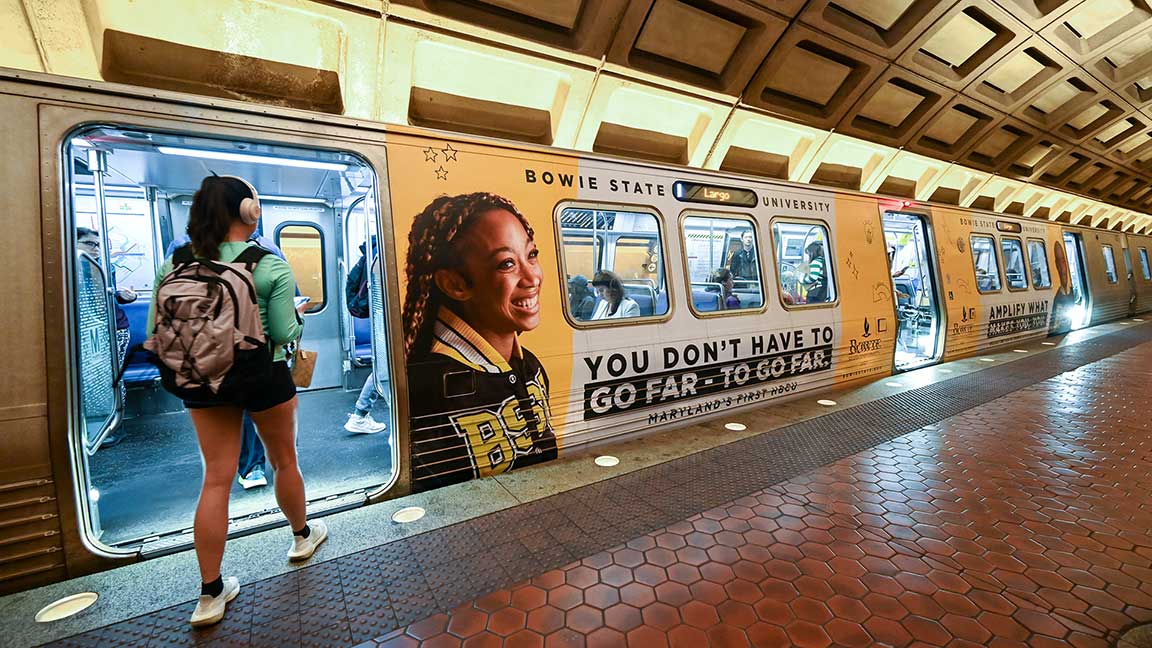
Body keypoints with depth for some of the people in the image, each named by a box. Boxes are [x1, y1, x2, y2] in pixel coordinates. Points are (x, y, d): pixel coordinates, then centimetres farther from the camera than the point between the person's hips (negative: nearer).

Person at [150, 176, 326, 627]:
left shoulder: (173, 265, -3)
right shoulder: (272, 267, -15)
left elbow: (155, 333, -1)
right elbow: (285, 335, -15)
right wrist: (299, 312, 5)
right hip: (264, 377, -3)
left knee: (216, 478, 11)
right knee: (284, 461, 18)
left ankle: (210, 594, 17)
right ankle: (302, 536, 41)